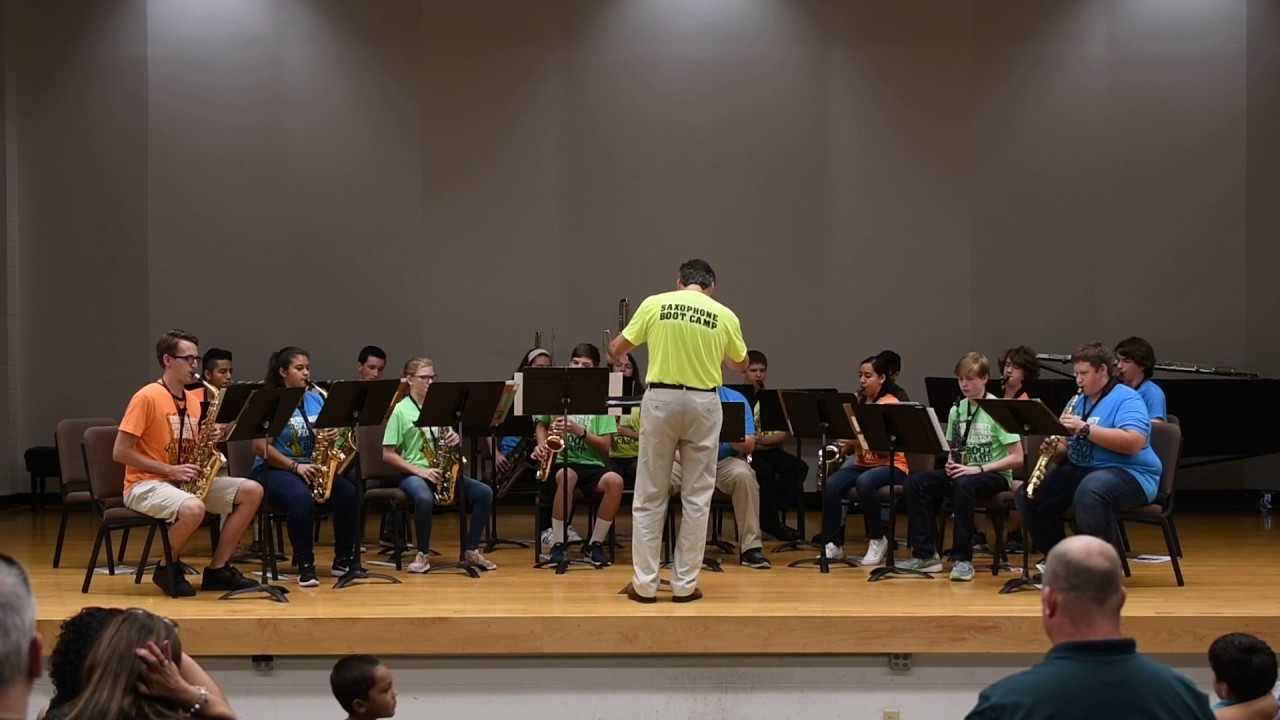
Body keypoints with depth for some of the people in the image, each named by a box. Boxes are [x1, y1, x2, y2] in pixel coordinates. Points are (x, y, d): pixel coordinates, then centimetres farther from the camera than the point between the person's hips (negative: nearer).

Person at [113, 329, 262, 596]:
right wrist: (169, 470, -19)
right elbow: (120, 452, -16)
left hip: (187, 482, 8)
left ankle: (217, 569, -3)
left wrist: (210, 440, -5)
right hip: (146, 484, -8)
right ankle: (167, 568, -8)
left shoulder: (194, 400, 11)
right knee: (193, 509, -38)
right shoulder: (147, 397, -12)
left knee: (252, 491, -8)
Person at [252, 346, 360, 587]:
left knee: (349, 494, -22)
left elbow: (325, 435, 15)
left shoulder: (316, 398, 11)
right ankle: (305, 565, -25)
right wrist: (295, 466, -21)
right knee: (301, 498, -38)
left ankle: (344, 560, -6)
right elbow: (259, 446, -13)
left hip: (314, 468, 5)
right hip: (274, 469, -5)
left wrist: (332, 436, -10)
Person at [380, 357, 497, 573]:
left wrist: (455, 440, -7)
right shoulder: (401, 410, -3)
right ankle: (422, 555, -18)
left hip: (441, 473, 5)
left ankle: (471, 550, -3)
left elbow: (449, 442, 18)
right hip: (412, 474, -5)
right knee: (424, 497, -39)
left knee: (485, 492, -15)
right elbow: (388, 454, -6)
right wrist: (419, 470, -16)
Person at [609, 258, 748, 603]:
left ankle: (644, 583, 9)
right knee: (697, 496, 8)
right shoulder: (725, 315, 2)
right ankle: (685, 584, 10)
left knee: (650, 495, 7)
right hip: (703, 403, 0)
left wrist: (614, 348, 31)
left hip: (660, 399, 0)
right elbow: (740, 365, 16)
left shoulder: (654, 304, 0)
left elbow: (616, 349, 7)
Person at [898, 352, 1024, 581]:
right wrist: (950, 462, -6)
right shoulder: (957, 409, 7)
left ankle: (963, 559, -29)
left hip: (994, 475, -6)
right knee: (913, 483, -17)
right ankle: (925, 554, -14)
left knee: (963, 484, -39)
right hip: (961, 472, 6)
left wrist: (979, 469, -21)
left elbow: (1017, 457, -14)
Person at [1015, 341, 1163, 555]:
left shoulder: (1126, 399, -9)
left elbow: (1134, 442, -26)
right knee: (1028, 495, -6)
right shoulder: (1078, 401, 17)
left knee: (1089, 491, -40)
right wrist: (1056, 447, -5)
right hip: (1080, 470, 8)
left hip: (1128, 474, -8)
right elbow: (1071, 445, 21)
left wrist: (1085, 428, -26)